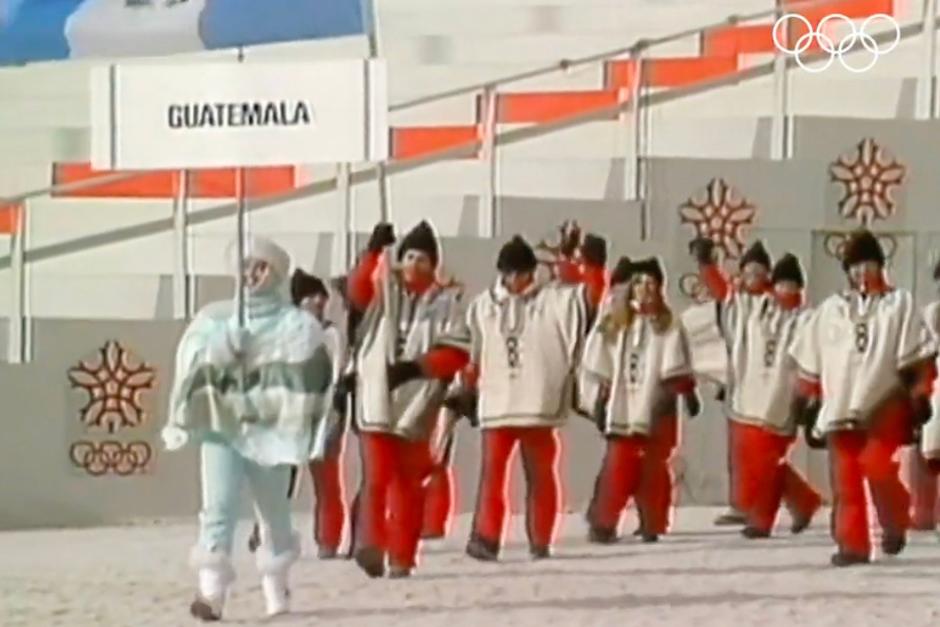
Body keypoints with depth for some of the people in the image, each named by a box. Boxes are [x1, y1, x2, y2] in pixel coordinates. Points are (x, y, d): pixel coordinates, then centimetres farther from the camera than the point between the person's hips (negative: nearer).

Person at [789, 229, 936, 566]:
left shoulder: (899, 303, 5)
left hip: (885, 402, -3)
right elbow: (810, 361, 16)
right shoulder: (831, 308, 14)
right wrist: (803, 402, 12)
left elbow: (917, 357, 0)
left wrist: (919, 398, -8)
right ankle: (852, 545, 7)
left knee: (876, 464, -19)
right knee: (845, 477, 0)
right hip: (841, 406, 3)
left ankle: (895, 524, 4)